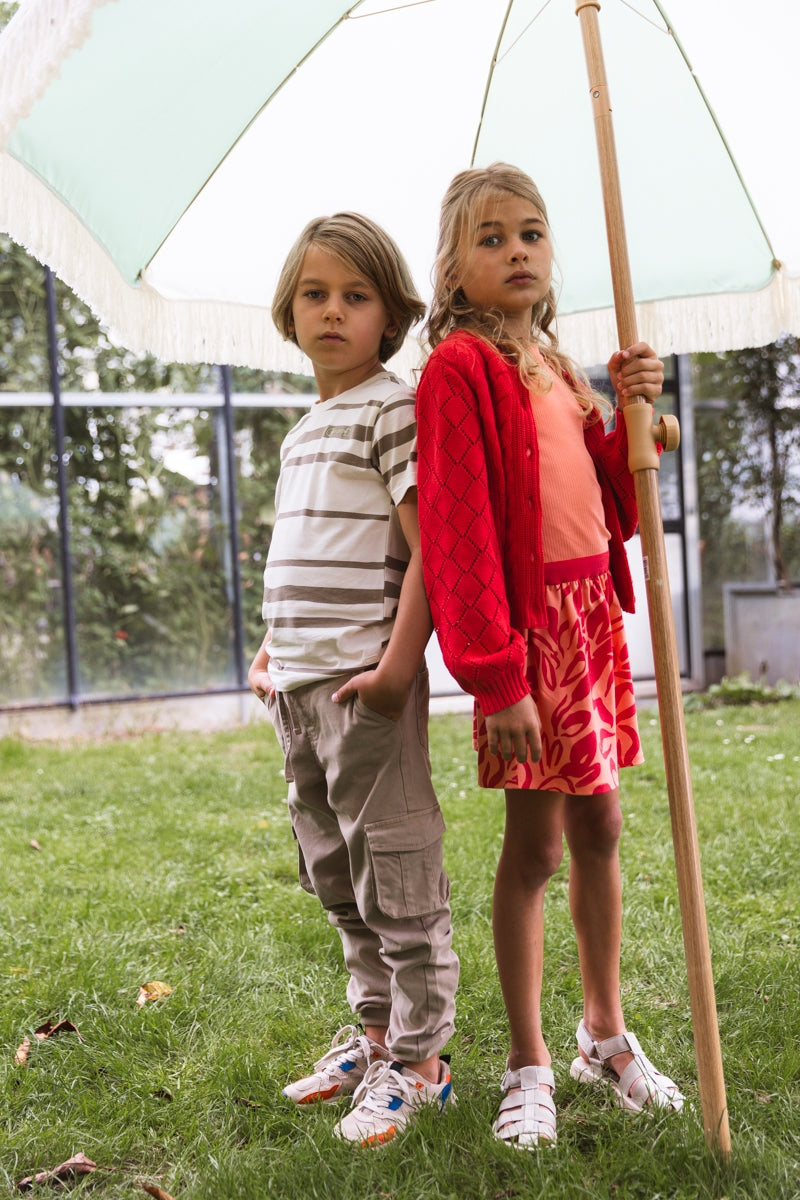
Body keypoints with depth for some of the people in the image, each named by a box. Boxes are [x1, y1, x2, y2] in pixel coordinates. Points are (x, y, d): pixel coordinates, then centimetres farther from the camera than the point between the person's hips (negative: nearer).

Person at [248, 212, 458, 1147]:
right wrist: (272, 651, 16)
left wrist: (395, 668, -21)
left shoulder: (393, 409, -7)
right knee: (337, 879, 17)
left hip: (365, 683, -9)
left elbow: (431, 549, -15)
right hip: (299, 687, 9)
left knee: (396, 877, -1)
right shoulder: (303, 432, 17)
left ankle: (419, 1062, 10)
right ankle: (375, 1033, 31)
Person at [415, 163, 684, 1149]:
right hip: (528, 626, -7)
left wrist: (632, 416, -1)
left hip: (591, 617, 8)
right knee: (534, 845, -1)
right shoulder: (458, 368, -9)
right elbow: (458, 532, -16)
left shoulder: (556, 370, 15)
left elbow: (612, 509, 15)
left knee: (598, 827, 13)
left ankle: (605, 1034, 28)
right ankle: (528, 1068, 12)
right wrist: (495, 675, -21)